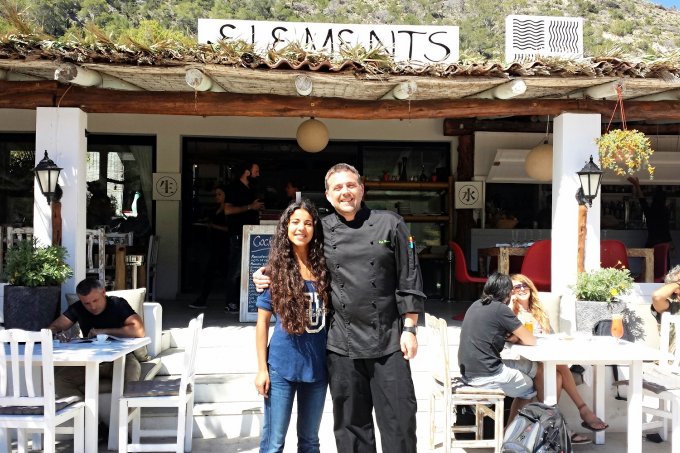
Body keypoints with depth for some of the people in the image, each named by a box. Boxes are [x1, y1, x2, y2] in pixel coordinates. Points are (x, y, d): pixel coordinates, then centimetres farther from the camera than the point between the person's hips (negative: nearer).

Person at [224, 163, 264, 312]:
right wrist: (250, 207, -17)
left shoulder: (250, 190, 20)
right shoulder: (234, 188, -6)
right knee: (235, 270, -6)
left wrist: (258, 208, 14)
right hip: (238, 234, -9)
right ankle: (231, 303, -2)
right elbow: (228, 210, -19)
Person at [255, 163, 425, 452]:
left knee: (399, 418, 2)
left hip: (388, 341, -2)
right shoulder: (321, 231, 4)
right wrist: (267, 276, 1)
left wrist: (409, 329, -5)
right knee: (351, 422, 11)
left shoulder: (389, 224, -1)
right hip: (342, 344, 2)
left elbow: (409, 280, -1)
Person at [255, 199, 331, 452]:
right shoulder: (275, 270, -4)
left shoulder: (323, 268, 2)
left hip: (317, 366, 3)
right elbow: (262, 322, -2)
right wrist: (262, 369, -5)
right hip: (281, 367, -3)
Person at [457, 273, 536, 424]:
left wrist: (511, 337, 7)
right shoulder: (501, 309, -14)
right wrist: (515, 337, 13)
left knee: (532, 367, 19)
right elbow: (530, 341, -8)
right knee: (529, 389, 15)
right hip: (485, 376, -8)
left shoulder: (476, 305, 9)